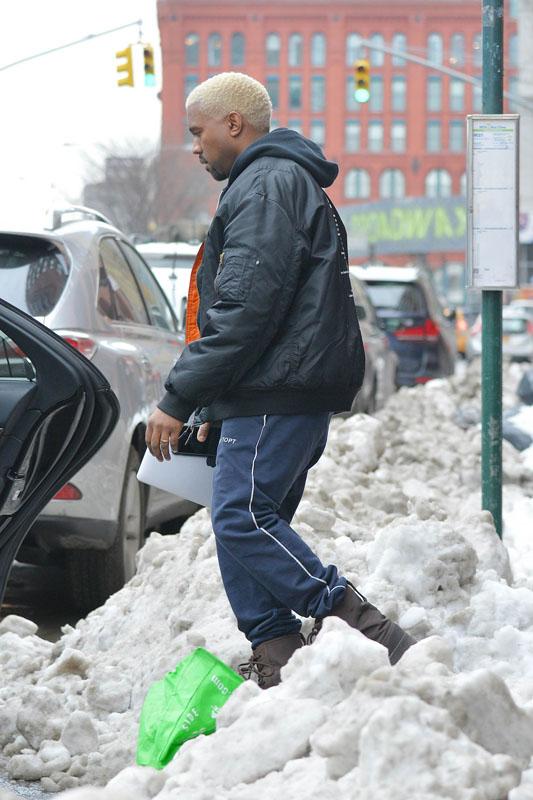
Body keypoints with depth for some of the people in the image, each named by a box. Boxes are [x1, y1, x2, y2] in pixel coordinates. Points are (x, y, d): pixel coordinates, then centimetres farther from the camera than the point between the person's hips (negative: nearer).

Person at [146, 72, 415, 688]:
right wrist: (213, 405, 26)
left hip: (277, 396, -11)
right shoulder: (291, 182, 26)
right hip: (288, 392, 11)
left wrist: (178, 400, -17)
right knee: (247, 521, 9)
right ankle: (275, 656, 6)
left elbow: (243, 312, -20)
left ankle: (368, 632, -18)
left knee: (242, 519, -15)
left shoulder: (266, 185, -9)